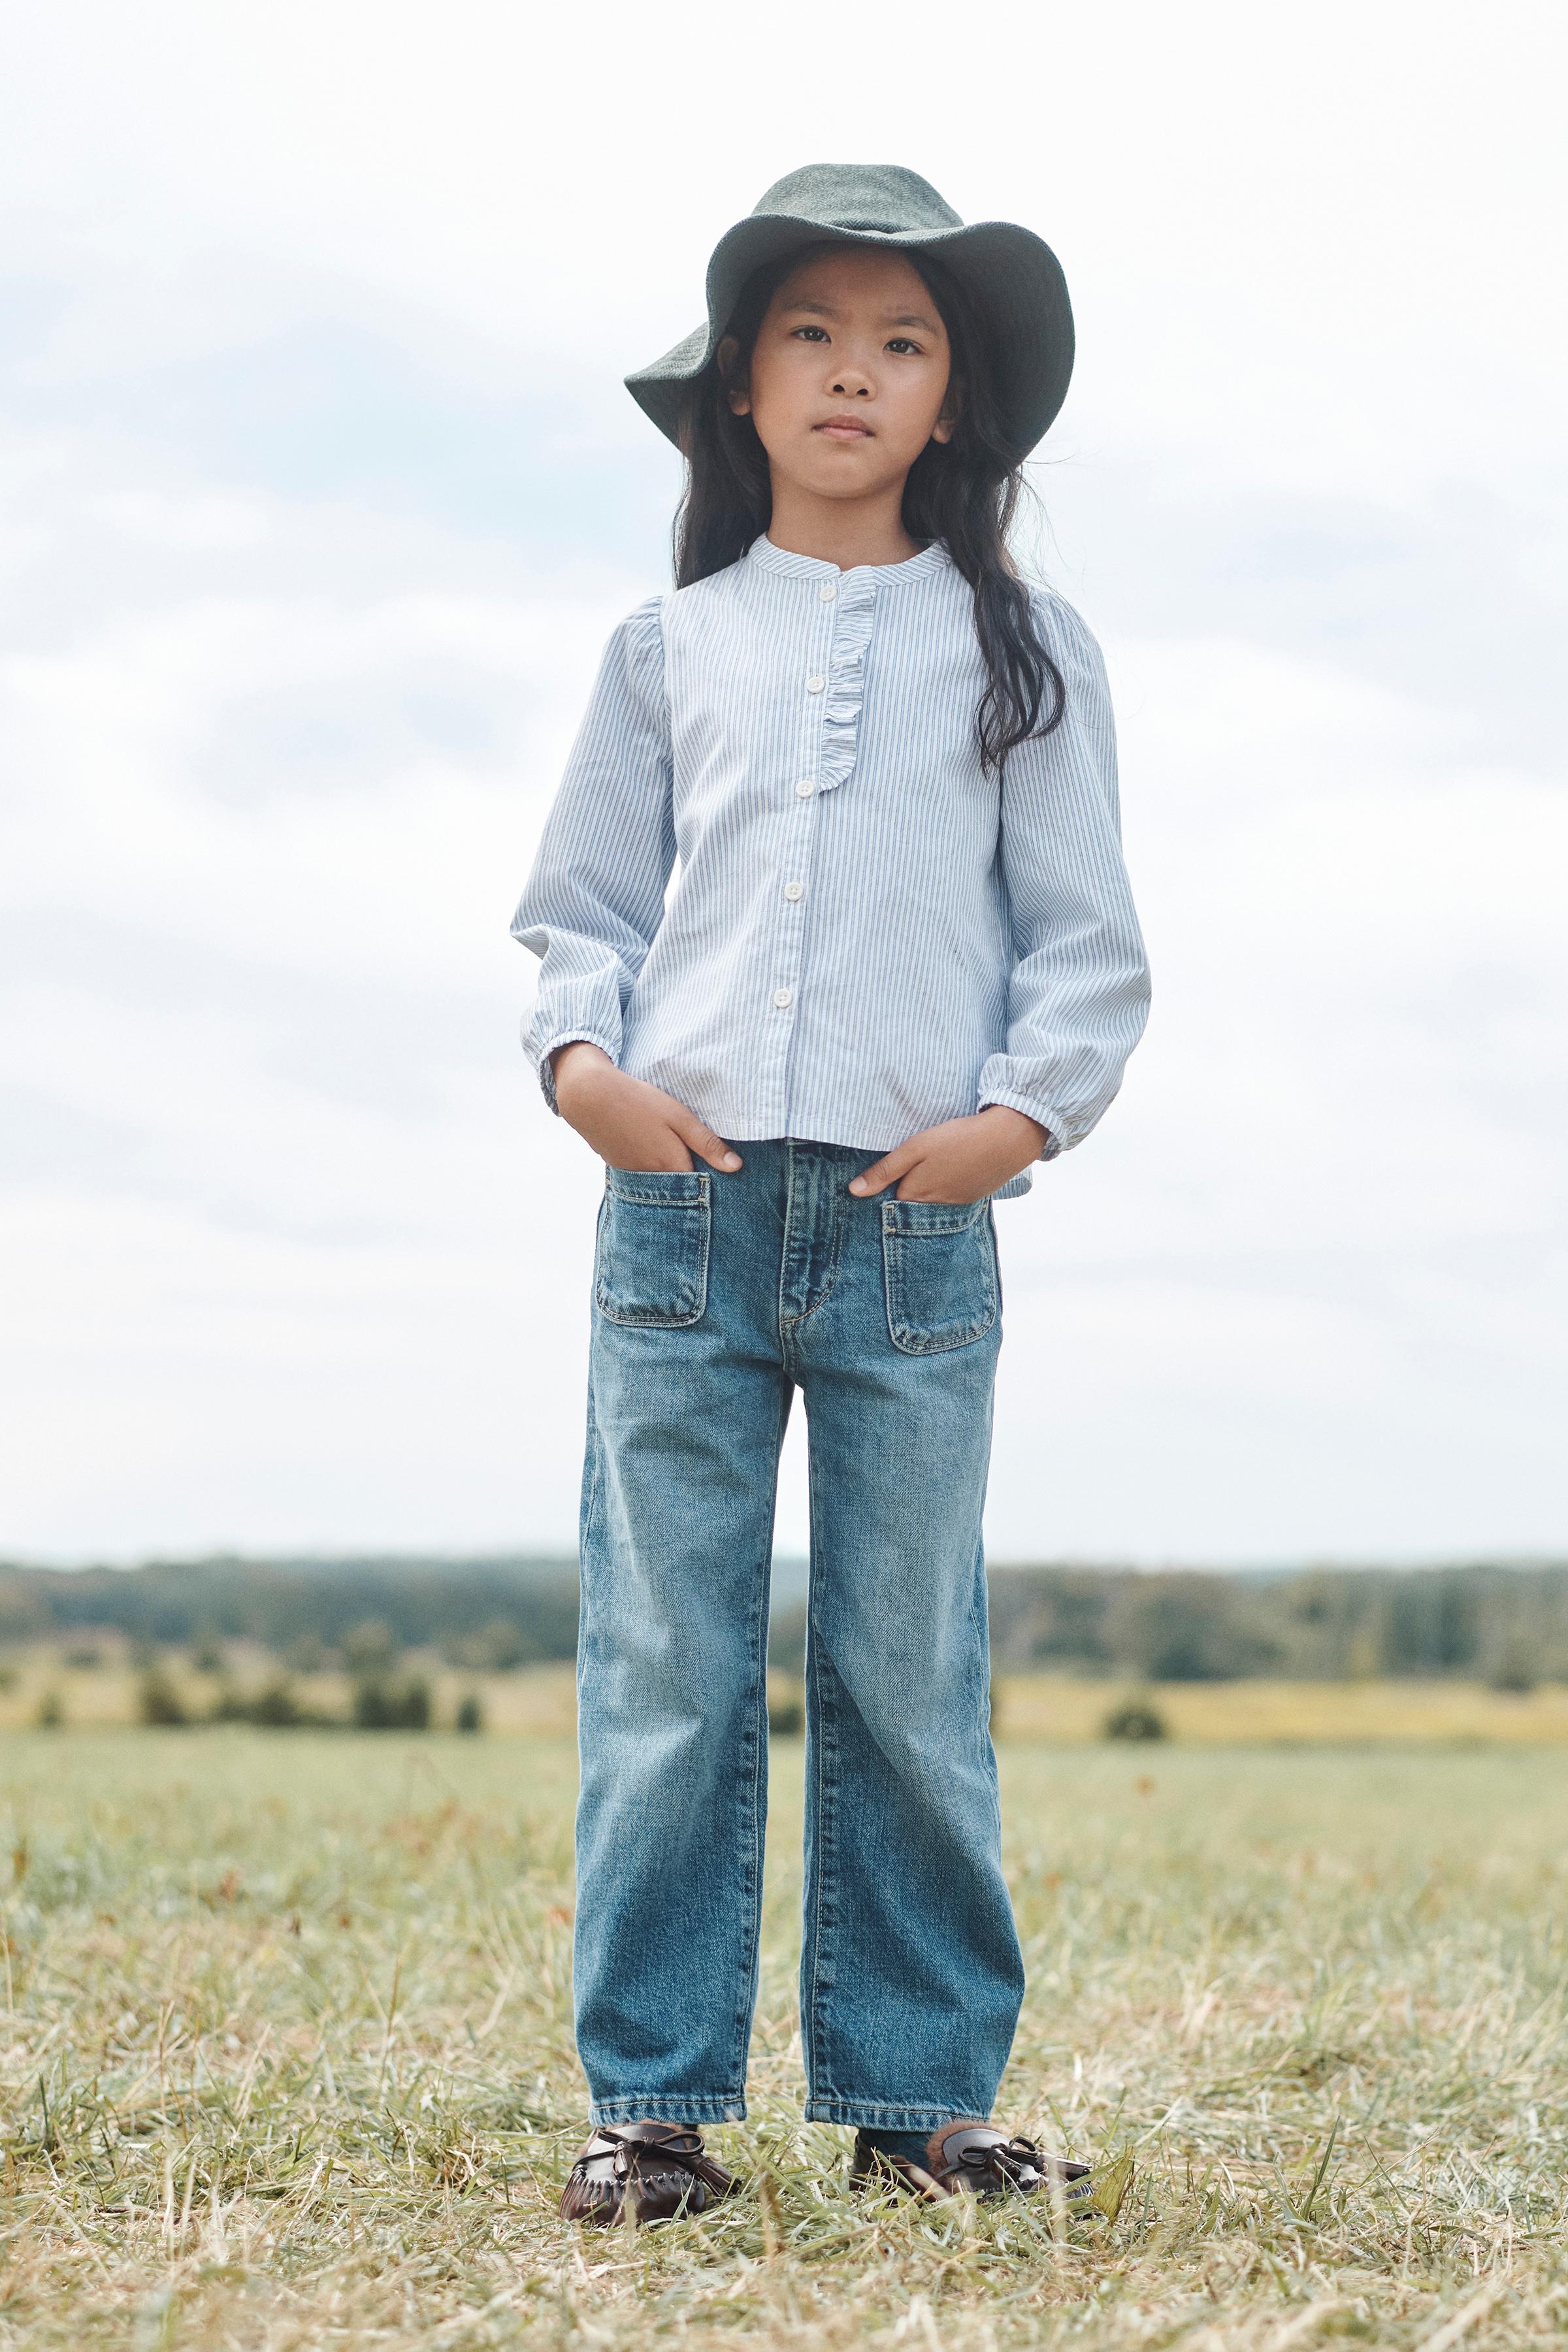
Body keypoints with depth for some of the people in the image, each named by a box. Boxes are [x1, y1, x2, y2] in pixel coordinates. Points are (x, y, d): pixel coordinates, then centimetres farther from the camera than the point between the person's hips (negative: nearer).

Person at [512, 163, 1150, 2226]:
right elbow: (581, 902, 15)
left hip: (918, 1222, -1)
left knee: (913, 1683, 2)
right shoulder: (671, 647, 14)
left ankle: (916, 2091, 12)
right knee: (666, 1670, 0)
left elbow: (1088, 939, 9)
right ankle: (655, 2098, 6)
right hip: (681, 1197, 1)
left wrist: (1023, 1111, -7)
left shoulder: (1023, 648, 11)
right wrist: (581, 1056, -4)